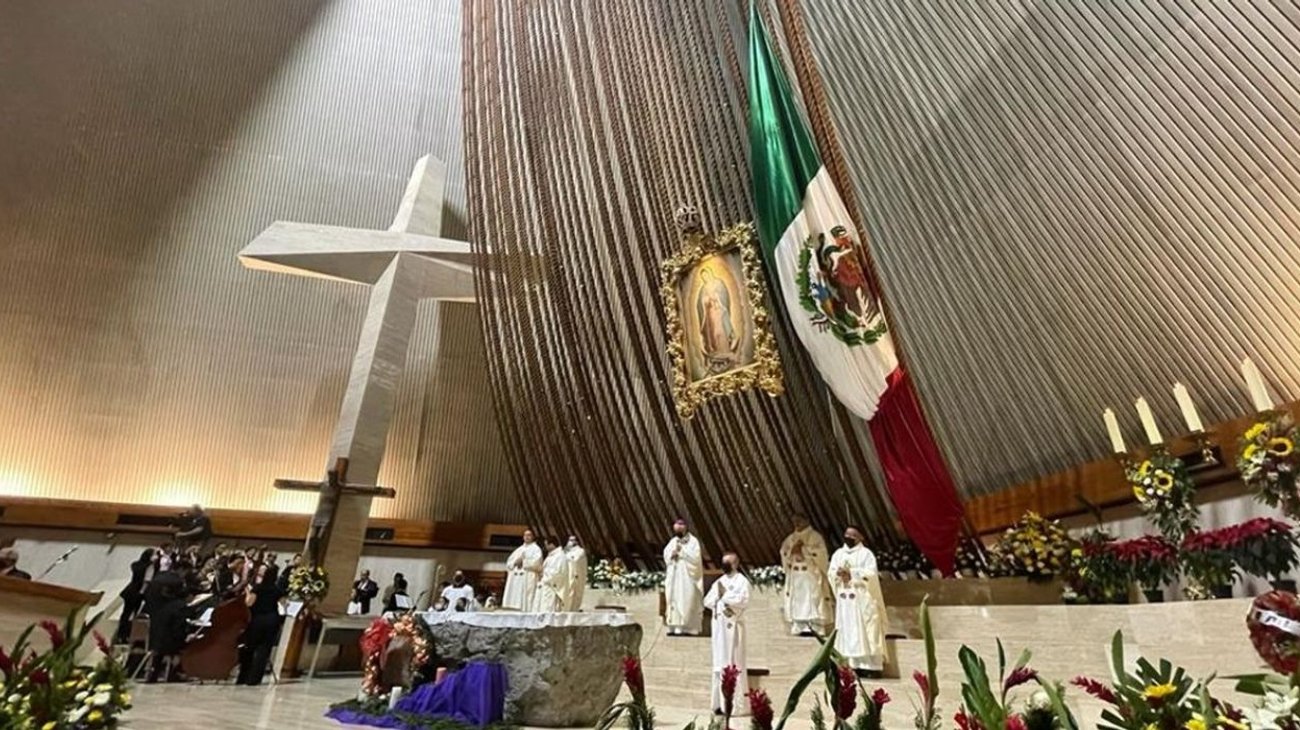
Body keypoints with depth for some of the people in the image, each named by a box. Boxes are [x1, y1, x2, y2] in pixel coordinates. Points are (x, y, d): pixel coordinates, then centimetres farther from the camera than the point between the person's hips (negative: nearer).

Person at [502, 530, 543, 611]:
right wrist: (515, 562, -4)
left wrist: (523, 562, -8)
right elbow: (508, 563, 17)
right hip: (515, 578, 6)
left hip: (528, 578, -6)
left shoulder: (536, 549, 6)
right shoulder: (518, 549, 23)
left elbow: (536, 562, -10)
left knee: (526, 603, -13)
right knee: (513, 600, -2)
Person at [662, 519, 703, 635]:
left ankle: (688, 627, -2)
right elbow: (665, 555, 7)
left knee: (687, 601, -7)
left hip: (688, 578, -5)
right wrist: (673, 552, -11)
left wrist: (682, 550, -16)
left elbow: (696, 557, -16)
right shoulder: (673, 541, 12)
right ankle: (674, 627, 8)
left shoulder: (693, 541, -5)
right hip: (674, 577, 5)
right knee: (673, 600, 4)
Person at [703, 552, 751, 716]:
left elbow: (743, 601, -17)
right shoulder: (719, 581, 16)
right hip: (719, 625, 6)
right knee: (720, 664, 8)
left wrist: (724, 596, -11)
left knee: (734, 664, -5)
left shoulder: (742, 581, -2)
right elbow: (707, 601, 10)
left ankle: (736, 705, -1)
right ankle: (720, 703, 14)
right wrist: (721, 605, -7)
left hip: (733, 625, -6)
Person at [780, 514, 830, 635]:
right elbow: (783, 552, 10)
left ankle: (813, 628, -9)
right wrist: (792, 550, -9)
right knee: (796, 601, 2)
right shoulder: (791, 538, 15)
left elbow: (820, 552, -12)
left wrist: (803, 548, -13)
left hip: (811, 575, -5)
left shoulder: (815, 536, -1)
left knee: (811, 601, -10)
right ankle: (799, 628, 5)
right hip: (795, 576, 5)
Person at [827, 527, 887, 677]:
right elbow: (830, 573, 6)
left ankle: (871, 666, 0)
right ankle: (852, 666, 8)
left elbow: (870, 574, -14)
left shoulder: (866, 554, -2)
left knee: (866, 632, -4)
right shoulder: (838, 554, 12)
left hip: (863, 599, -4)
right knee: (847, 631, 4)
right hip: (844, 600, 5)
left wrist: (851, 572, -19)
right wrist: (838, 573, -15)